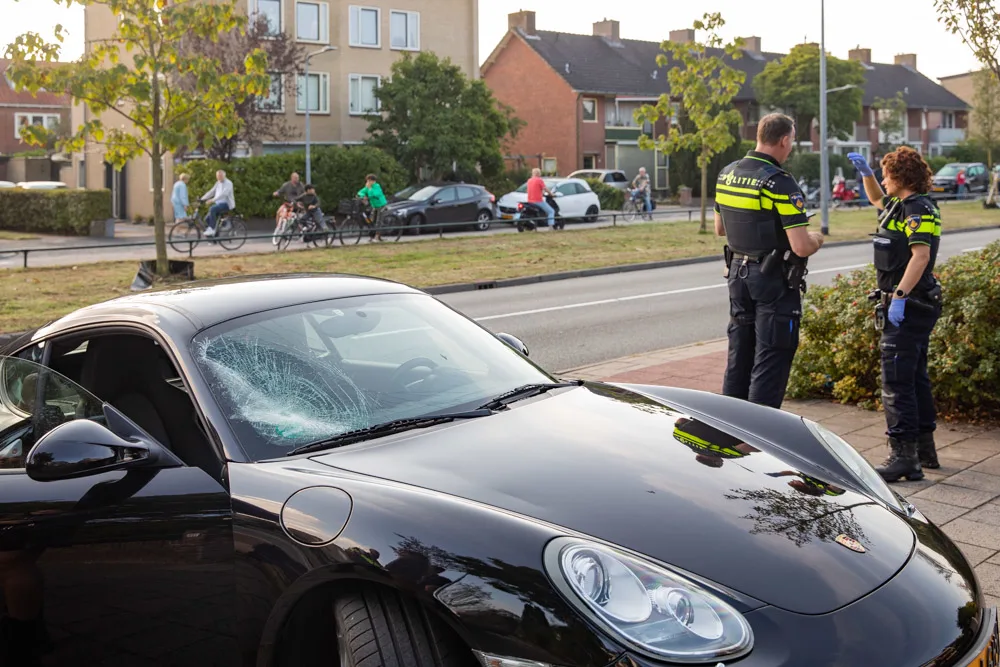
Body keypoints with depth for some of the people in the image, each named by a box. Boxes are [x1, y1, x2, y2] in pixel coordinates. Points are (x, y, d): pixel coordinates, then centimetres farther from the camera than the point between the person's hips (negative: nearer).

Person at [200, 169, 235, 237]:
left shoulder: (228, 183, -10)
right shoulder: (218, 183, 16)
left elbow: (223, 194, -25)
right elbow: (211, 192, 14)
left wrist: (212, 200, -34)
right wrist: (202, 200, 1)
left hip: (226, 204, -8)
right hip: (218, 204, 8)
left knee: (212, 209, -33)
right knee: (207, 219, -6)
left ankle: (211, 229, -31)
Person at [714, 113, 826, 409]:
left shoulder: (727, 175, 4)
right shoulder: (780, 183, -19)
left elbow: (720, 228, 17)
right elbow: (801, 247, -22)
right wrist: (817, 239, -1)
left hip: (738, 275, 8)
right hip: (775, 281, -7)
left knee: (739, 356, 17)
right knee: (770, 362, -1)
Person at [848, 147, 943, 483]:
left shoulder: (918, 209, -14)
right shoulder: (902, 205, 15)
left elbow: (921, 255, -25)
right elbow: (877, 199, 37)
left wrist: (898, 296, -29)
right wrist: (865, 172, 22)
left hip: (907, 306, -11)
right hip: (915, 307, 11)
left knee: (897, 381, -11)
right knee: (915, 378, 16)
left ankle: (903, 457, -11)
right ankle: (925, 449, 26)